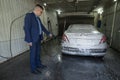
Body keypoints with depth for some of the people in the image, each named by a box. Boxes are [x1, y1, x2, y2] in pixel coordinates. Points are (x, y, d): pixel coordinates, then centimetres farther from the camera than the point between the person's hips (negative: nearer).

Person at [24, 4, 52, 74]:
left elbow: (42, 27, 24)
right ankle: (33, 68, 16)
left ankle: (39, 64, 32)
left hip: (38, 38, 8)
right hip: (33, 39, -8)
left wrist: (48, 33, 26)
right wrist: (29, 40, -21)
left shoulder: (38, 18, 15)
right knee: (33, 54, 2)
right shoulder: (29, 15, -11)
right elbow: (26, 28, -18)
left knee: (38, 52, 17)